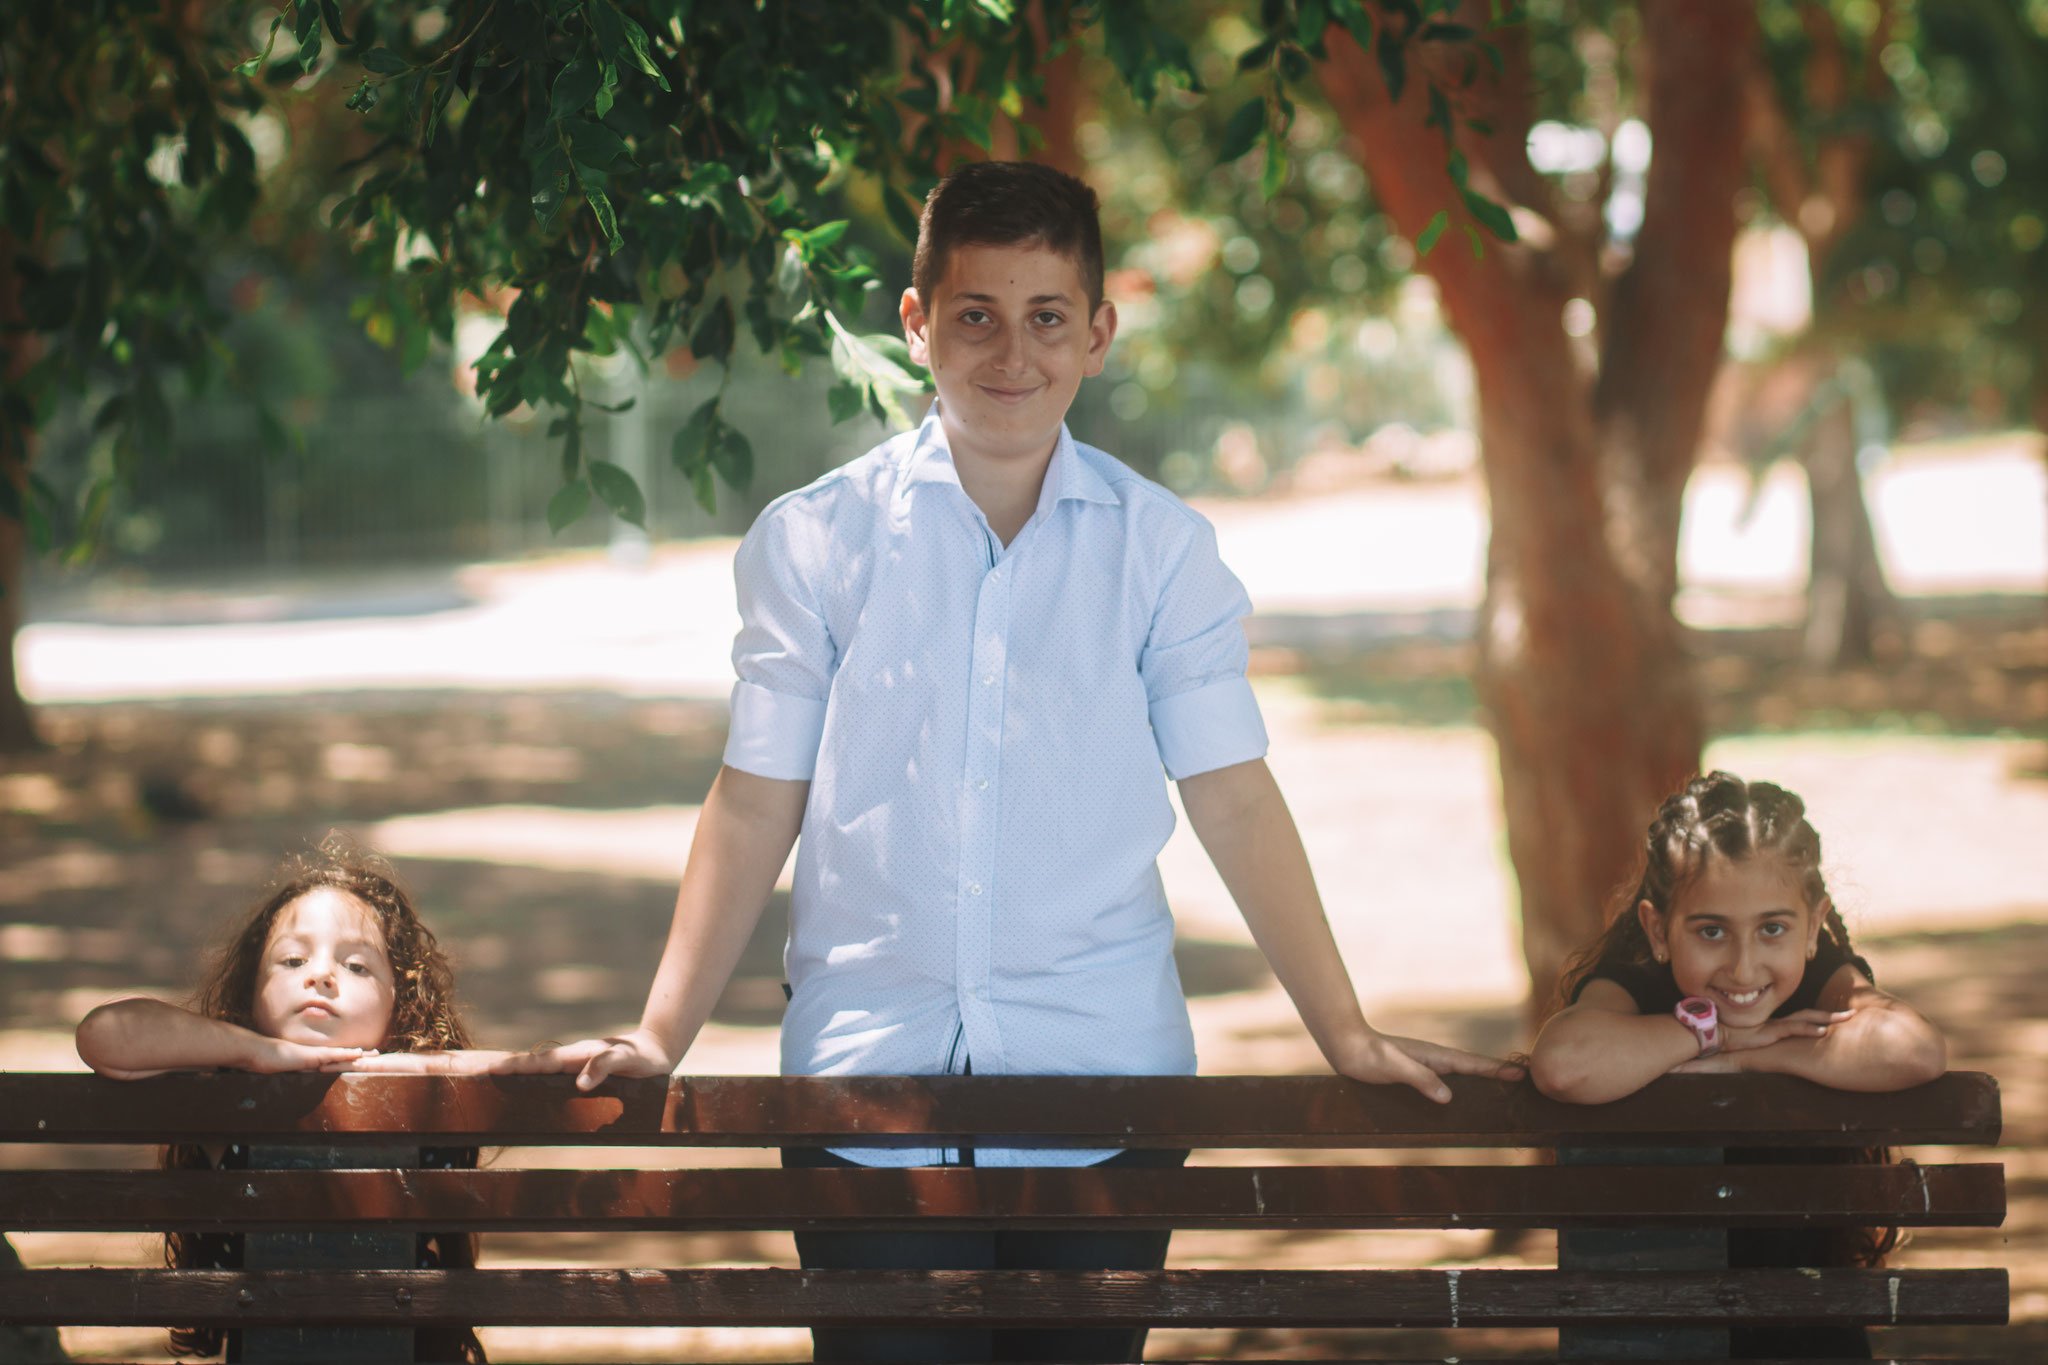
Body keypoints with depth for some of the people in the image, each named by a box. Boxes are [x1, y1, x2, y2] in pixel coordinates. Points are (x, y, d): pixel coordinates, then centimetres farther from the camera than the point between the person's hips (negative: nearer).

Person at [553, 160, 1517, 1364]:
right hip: (869, 1080, 0)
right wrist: (663, 1032, -2)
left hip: (1103, 1079, 0)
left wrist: (1349, 1036, 1)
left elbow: (1232, 798, 5)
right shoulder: (815, 542, 4)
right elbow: (757, 806, 5)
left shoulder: (1163, 549, 5)